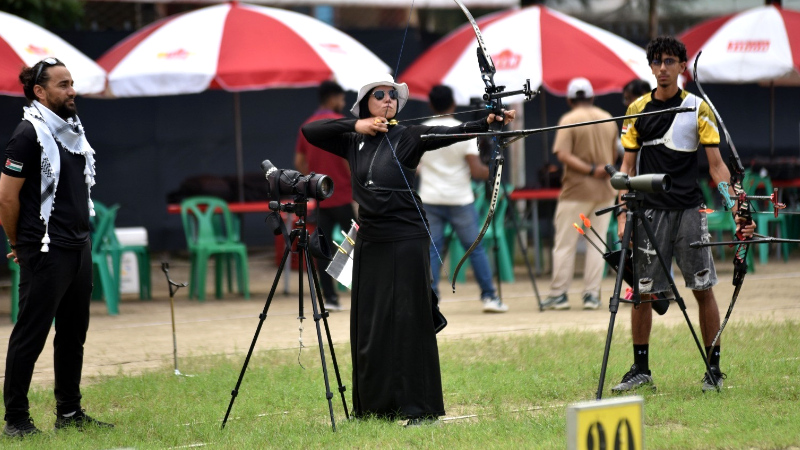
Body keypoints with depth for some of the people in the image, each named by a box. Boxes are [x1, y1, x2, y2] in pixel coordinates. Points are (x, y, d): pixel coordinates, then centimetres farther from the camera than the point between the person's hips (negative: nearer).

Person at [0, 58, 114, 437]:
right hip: (46, 251, -8)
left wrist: (82, 235, 19)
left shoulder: (73, 128, 14)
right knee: (31, 334, -5)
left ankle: (69, 412, 21)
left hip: (80, 246, 8)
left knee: (74, 333, 13)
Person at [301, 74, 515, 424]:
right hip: (370, 243, 5)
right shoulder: (354, 143, 11)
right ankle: (375, 405, 17)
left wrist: (487, 122, -34)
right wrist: (355, 125, -4)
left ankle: (420, 408, -6)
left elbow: (448, 133, -17)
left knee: (409, 322, -7)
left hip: (405, 242, -5)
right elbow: (310, 131, 8)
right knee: (369, 325, 7)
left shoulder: (407, 137, -3)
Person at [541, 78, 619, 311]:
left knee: (565, 243, 1)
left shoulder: (569, 120, -7)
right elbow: (614, 155, 14)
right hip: (605, 191, 4)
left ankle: (559, 294, 1)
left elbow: (563, 155, -18)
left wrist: (590, 170, -17)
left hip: (577, 189, -4)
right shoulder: (608, 120, 8)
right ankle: (592, 294, 4)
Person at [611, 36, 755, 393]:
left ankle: (714, 368, 6)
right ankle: (641, 369, 12)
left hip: (690, 210, -1)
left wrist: (735, 206, -11)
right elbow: (628, 166, 10)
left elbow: (716, 165, 1)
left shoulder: (698, 108, 2)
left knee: (703, 289, -2)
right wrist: (623, 214, 1)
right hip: (649, 211, 1)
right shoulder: (638, 110, 7)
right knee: (642, 292, 1)